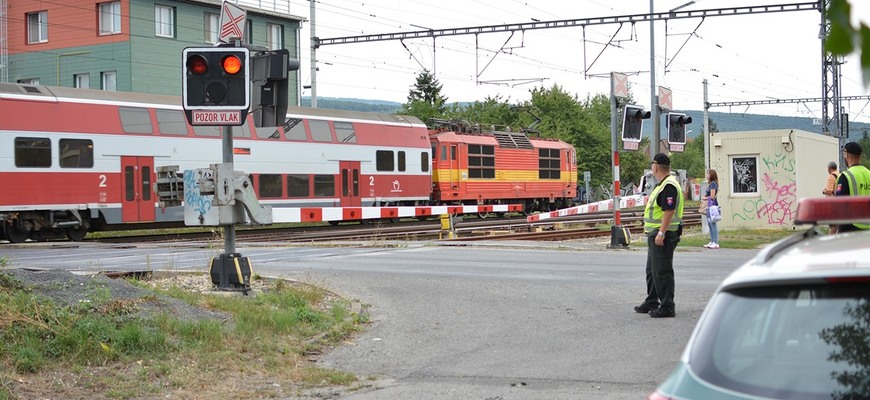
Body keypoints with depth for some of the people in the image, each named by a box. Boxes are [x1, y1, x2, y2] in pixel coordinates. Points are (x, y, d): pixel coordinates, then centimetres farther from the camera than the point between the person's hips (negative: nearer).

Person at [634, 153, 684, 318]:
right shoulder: (662, 184, 17)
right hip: (655, 234, 11)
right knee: (652, 270, 19)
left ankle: (667, 307, -4)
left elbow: (669, 211, -25)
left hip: (663, 235, -11)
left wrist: (661, 233, -27)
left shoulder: (669, 185, -17)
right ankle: (651, 302, 30)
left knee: (662, 272, -8)